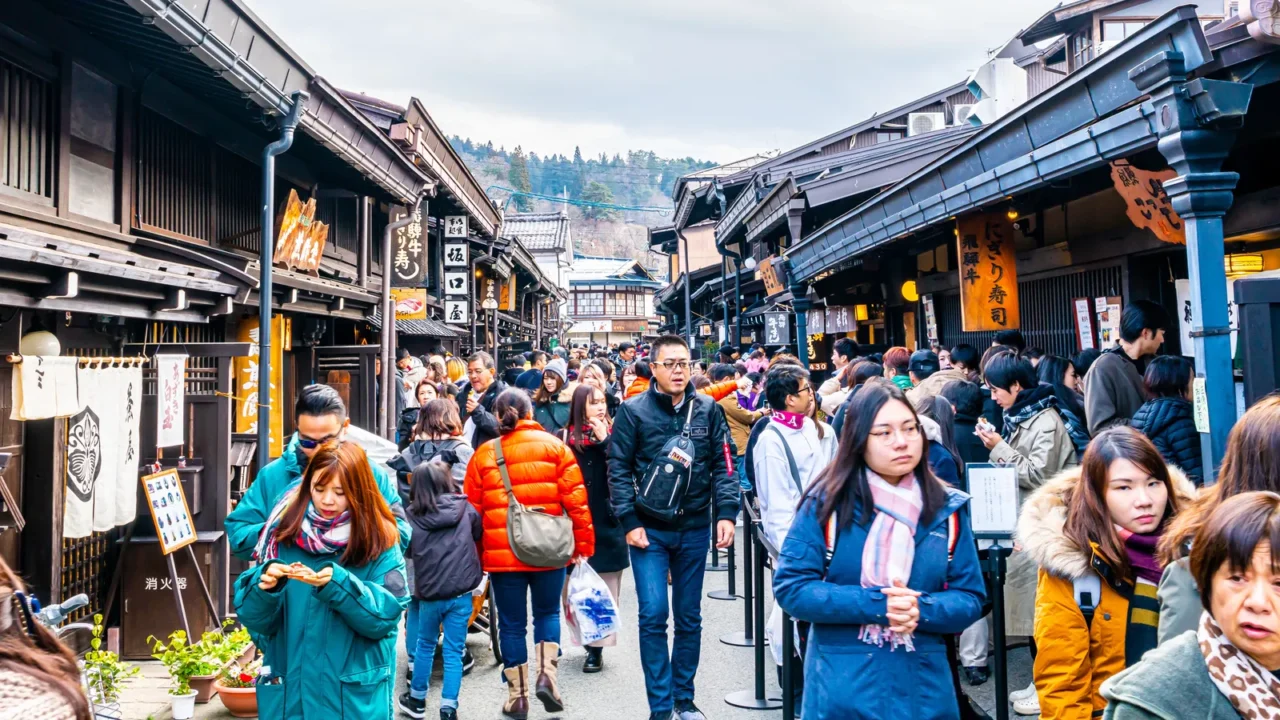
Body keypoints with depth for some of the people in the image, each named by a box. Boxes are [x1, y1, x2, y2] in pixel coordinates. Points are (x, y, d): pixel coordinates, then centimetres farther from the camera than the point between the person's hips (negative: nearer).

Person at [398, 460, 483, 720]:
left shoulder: (412, 515, -6)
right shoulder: (464, 508, -3)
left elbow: (407, 551, 6)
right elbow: (479, 534, 14)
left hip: (429, 593, 0)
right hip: (461, 592, 0)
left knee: (424, 646, 20)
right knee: (453, 652, 7)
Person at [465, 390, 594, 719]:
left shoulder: (483, 454, 3)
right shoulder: (554, 446, 0)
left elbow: (473, 510, 5)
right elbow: (575, 499, -5)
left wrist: (476, 558, 13)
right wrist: (583, 544, 2)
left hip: (502, 553, 0)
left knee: (512, 624, 11)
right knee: (547, 613, 20)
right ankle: (547, 673, 3)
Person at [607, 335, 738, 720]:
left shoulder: (708, 409, 1)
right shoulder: (634, 411, -6)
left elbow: (721, 466, 4)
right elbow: (619, 470, -4)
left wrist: (725, 513, -6)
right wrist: (630, 522, -10)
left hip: (694, 529, 3)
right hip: (649, 529, -2)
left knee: (689, 617, 12)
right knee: (653, 615, -5)